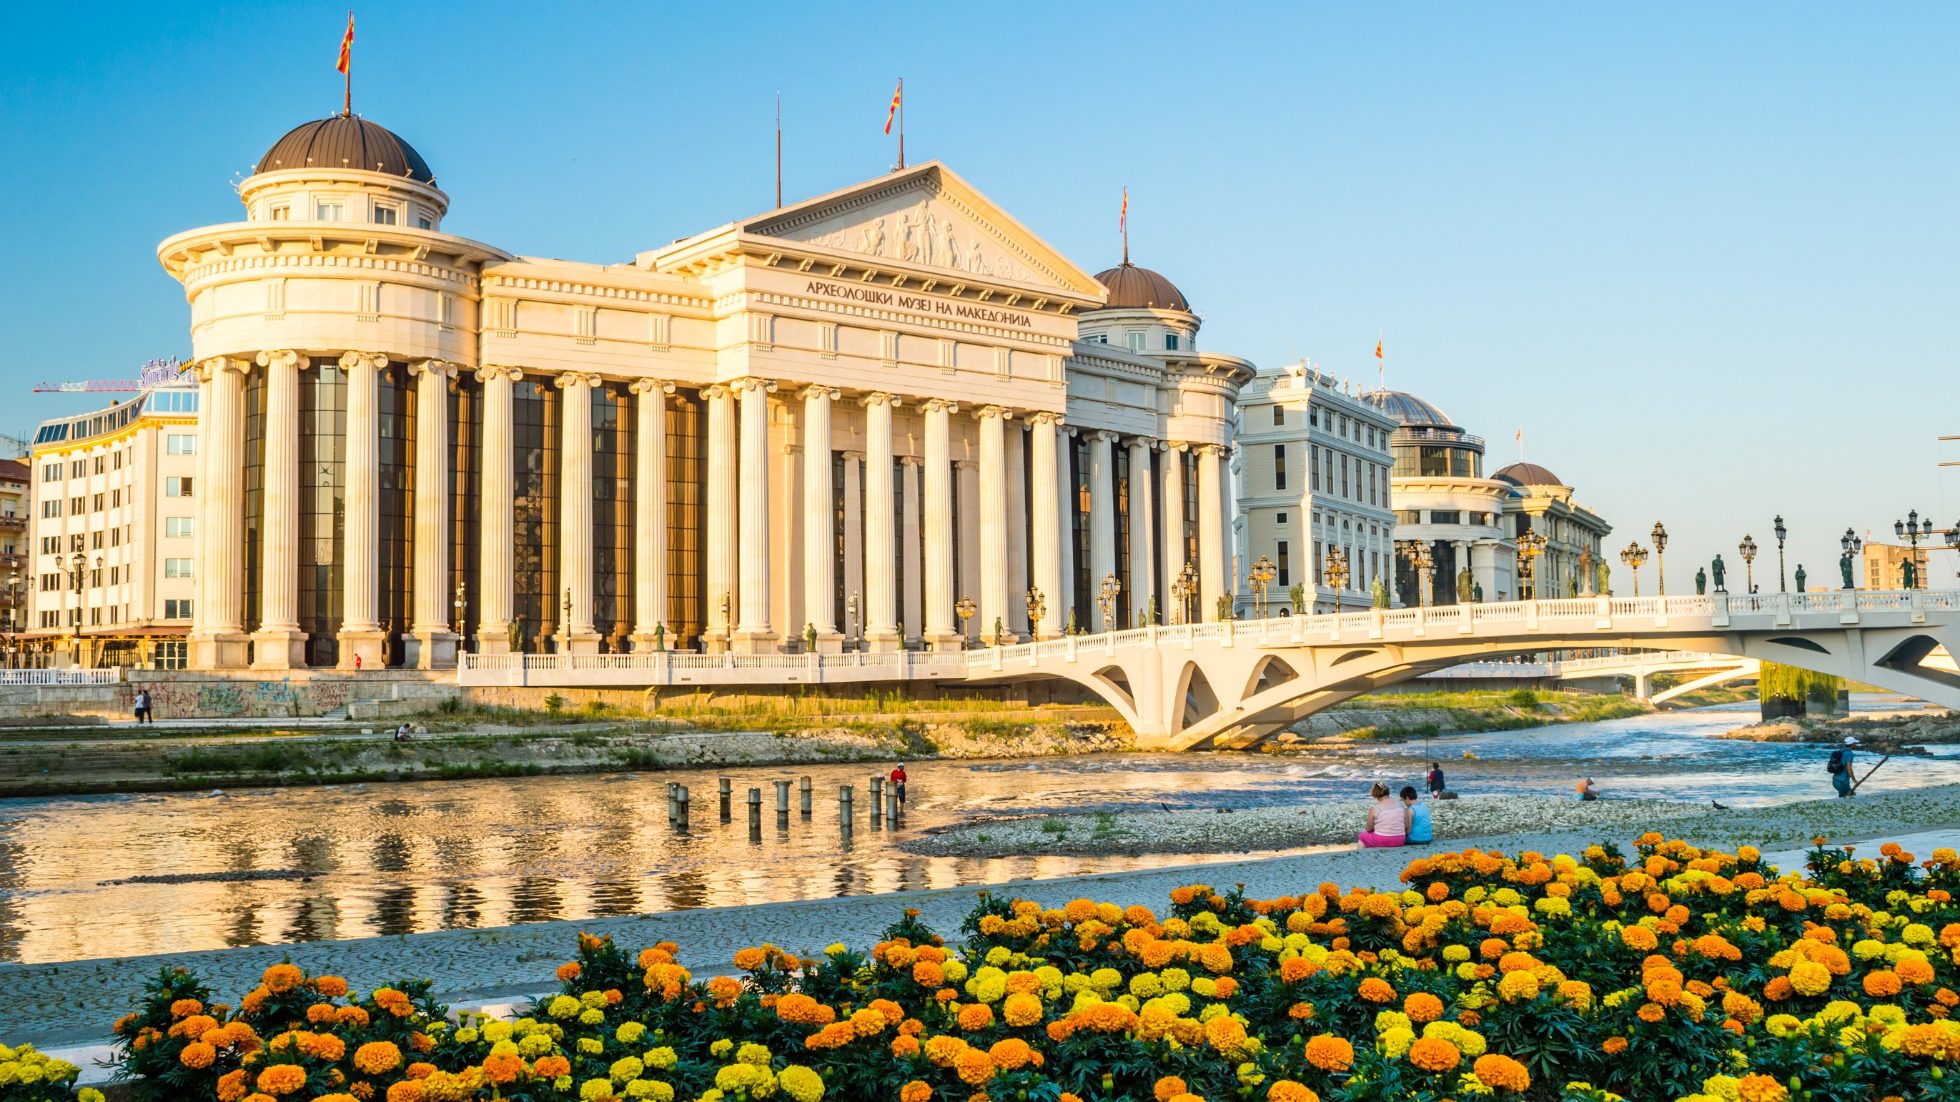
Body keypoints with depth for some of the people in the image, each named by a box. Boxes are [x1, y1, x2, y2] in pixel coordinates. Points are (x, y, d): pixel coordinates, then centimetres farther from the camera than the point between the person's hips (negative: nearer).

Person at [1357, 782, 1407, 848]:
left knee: (1363, 836, 27)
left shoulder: (1373, 810, -13)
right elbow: (1406, 826, 1)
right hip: (1400, 841, 4)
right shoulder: (1400, 804, -3)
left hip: (1382, 841, -4)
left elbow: (1369, 829, -1)